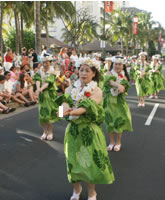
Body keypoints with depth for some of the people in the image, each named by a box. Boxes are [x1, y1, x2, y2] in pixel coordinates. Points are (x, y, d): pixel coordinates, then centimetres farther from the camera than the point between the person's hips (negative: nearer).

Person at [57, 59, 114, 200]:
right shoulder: (71, 89, 3)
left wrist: (71, 112, -42)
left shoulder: (97, 91, -9)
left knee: (91, 159, 4)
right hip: (73, 129, 3)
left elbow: (87, 108, -25)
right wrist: (66, 108, -40)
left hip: (90, 130, -3)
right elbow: (65, 102, -15)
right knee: (73, 159, 11)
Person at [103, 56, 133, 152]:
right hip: (109, 101, -1)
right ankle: (112, 142, 20)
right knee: (109, 121, 3)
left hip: (120, 101, 1)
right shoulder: (109, 73, -2)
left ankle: (118, 142, 16)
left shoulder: (124, 76, 4)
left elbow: (124, 88, -14)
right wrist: (118, 85, -45)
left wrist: (121, 88, -38)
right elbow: (110, 81, -26)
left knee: (120, 120, -2)